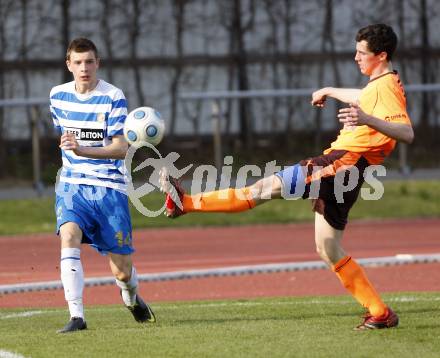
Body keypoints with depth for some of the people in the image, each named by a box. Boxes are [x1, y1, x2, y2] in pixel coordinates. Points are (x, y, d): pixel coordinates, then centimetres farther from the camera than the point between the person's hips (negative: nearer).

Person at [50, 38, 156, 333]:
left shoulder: (113, 97, -10)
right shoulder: (58, 95, 5)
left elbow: (121, 148, -17)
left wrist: (82, 150, -30)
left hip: (109, 187, -3)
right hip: (71, 186, 3)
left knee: (122, 271, 1)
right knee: (69, 235, -29)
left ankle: (131, 297, 39)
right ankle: (77, 316, -31)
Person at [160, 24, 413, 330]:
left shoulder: (387, 88, -11)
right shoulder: (378, 85, 20)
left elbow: (408, 133, -26)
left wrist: (368, 119, -39)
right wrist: (330, 91, 58)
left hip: (343, 164, -11)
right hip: (339, 162, 11)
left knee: (268, 187, -13)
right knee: (328, 250, 12)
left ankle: (186, 202, -16)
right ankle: (380, 314, 11)